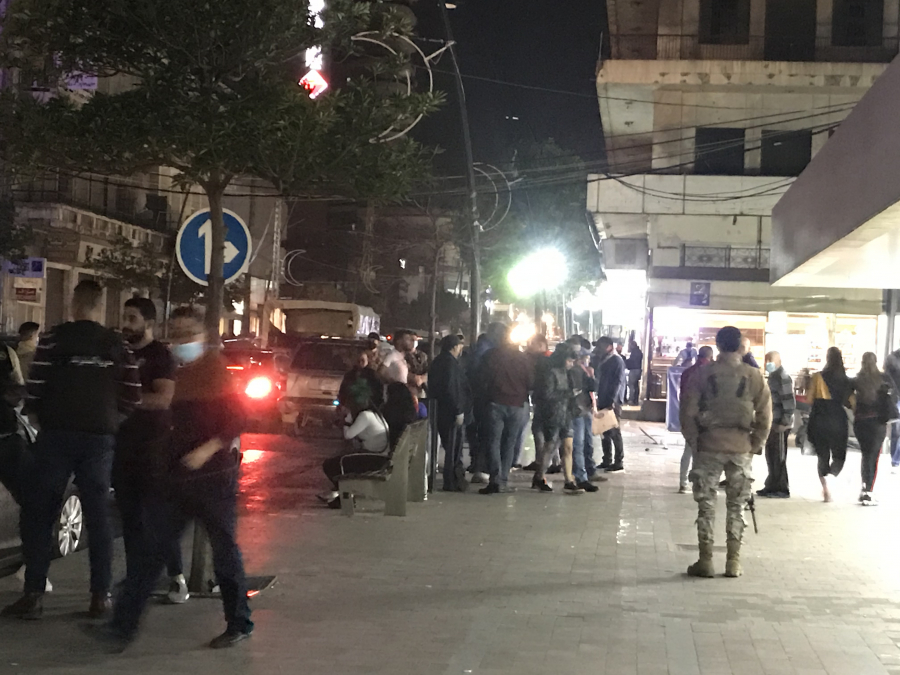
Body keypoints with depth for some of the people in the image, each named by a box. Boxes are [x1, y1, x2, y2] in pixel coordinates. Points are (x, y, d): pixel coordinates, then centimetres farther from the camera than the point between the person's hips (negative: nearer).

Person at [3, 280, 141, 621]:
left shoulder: (54, 338, -5)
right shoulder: (116, 344, 3)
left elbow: (35, 388, -7)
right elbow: (133, 395, 2)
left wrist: (38, 416, 13)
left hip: (57, 433, -2)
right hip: (100, 437, 2)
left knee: (38, 513, 6)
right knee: (98, 515, 9)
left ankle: (33, 594, 2)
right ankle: (100, 596, 9)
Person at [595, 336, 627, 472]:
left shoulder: (617, 361, -10)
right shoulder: (602, 361, 15)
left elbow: (618, 382, -16)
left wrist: (612, 400, -21)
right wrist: (599, 399, 11)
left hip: (613, 402, -8)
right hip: (603, 401, 8)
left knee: (614, 432, -4)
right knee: (605, 432, 10)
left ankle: (619, 462, 1)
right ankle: (607, 460, 17)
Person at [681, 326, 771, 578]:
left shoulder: (704, 373, -5)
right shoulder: (753, 375, -1)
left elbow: (689, 410, -5)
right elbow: (765, 415, -1)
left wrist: (693, 439, 6)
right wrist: (756, 444, 7)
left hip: (709, 446, -1)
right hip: (741, 447, 1)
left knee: (706, 504, 7)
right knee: (737, 506, 11)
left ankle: (705, 560, 7)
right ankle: (733, 562, 11)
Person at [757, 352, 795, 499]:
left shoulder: (782, 377, -15)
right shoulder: (773, 376, 14)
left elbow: (790, 402, -20)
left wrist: (784, 423, -20)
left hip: (780, 425, -9)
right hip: (772, 423, 9)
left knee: (779, 458, -2)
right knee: (771, 456, 13)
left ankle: (782, 489, 5)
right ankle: (772, 486, 21)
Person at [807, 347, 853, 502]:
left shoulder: (818, 377, -6)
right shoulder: (845, 380, -2)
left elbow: (809, 399, -6)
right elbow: (849, 402, -2)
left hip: (820, 421, 0)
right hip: (838, 422, 0)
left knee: (823, 456, 13)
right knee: (839, 456, 11)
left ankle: (825, 487, 13)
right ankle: (830, 477, -17)